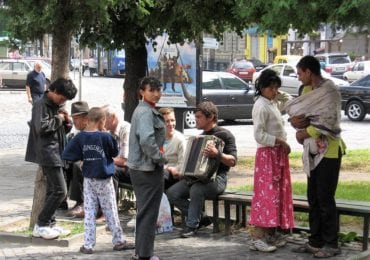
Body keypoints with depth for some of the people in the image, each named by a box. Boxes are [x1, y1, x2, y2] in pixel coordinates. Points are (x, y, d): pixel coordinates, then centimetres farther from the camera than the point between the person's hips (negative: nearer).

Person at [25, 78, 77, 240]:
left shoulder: (57, 106, 15)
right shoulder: (41, 105, -12)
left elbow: (65, 129, 21)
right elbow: (41, 127, -25)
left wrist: (67, 121, 0)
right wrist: (58, 119, -14)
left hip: (56, 152, 10)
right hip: (47, 153, -10)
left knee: (52, 190, 12)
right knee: (60, 190, -12)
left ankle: (48, 224, 19)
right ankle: (41, 225, -5)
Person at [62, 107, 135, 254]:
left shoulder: (80, 137, -5)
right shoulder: (105, 137, -14)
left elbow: (67, 155, -5)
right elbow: (115, 153, 1)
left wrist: (83, 156, 7)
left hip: (88, 179, 3)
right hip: (103, 179, -3)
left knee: (89, 212, 6)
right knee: (111, 212, 7)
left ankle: (88, 245, 5)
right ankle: (119, 241, 17)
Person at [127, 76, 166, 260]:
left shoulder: (144, 110, 14)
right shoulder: (146, 112, -18)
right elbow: (147, 140, -31)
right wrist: (160, 158, -18)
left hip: (140, 167, 10)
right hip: (148, 168, -10)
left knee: (144, 211, 18)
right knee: (148, 212, -3)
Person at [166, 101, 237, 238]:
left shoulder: (224, 134, -5)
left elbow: (232, 161, -16)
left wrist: (217, 154, -33)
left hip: (216, 178, -8)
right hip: (196, 177, 8)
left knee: (196, 189, -37)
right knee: (172, 193, -14)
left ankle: (192, 225, -17)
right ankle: (199, 218, 1)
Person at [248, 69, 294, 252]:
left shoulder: (272, 104, 13)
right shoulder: (261, 106, -15)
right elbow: (259, 135, -22)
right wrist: (280, 141, -19)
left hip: (278, 154, 10)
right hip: (267, 154, -10)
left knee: (278, 193, 12)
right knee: (266, 193, -11)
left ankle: (271, 233, 19)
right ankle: (257, 238, -11)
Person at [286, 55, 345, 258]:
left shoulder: (329, 90, -15)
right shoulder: (308, 90, 12)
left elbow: (328, 121, -21)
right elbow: (294, 111, 8)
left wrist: (306, 131, -10)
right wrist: (296, 120, -14)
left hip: (328, 150, -9)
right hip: (313, 151, 9)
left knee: (325, 198, -4)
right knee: (313, 198, 12)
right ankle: (315, 241, 21)